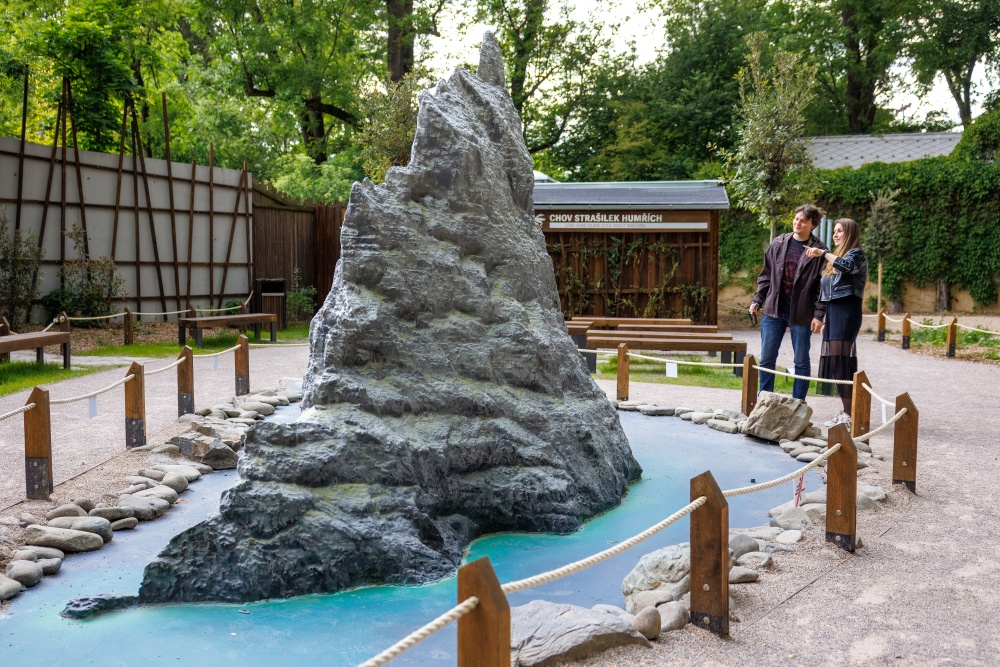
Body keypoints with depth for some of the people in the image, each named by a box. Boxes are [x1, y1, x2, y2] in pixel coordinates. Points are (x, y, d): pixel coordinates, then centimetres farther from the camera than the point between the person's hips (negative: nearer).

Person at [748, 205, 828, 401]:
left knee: (801, 361, 7)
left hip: (801, 314, -3)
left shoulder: (819, 251, -5)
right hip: (773, 311, 3)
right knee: (766, 359, 9)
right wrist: (757, 300, 8)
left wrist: (819, 314, -10)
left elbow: (823, 286, -5)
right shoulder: (778, 244, 6)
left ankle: (798, 402, 17)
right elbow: (766, 275, 14)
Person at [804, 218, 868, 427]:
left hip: (847, 313, -9)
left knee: (841, 362, -13)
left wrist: (823, 253, -29)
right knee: (835, 362, 6)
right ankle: (846, 413, 10)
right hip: (834, 312, 9)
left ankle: (850, 415, -11)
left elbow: (847, 266, -28)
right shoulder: (837, 256, 23)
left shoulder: (856, 254, -2)